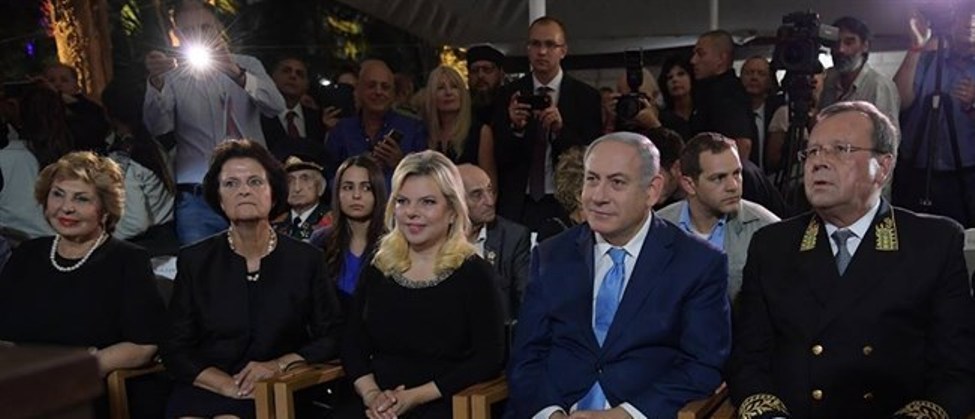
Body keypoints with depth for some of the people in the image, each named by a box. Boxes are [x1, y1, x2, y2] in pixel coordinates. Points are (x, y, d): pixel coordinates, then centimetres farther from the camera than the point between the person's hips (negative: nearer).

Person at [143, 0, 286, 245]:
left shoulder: (247, 66, 10)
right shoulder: (173, 78, 6)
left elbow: (276, 107, -9)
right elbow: (157, 127, -10)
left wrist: (236, 73, -25)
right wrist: (156, 83, -29)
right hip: (197, 199, -1)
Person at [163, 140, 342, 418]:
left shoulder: (306, 259, 4)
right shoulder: (194, 261, 6)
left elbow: (331, 338, 6)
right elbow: (176, 350, 5)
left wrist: (280, 364, -11)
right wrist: (229, 385, -12)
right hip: (202, 393, 2)